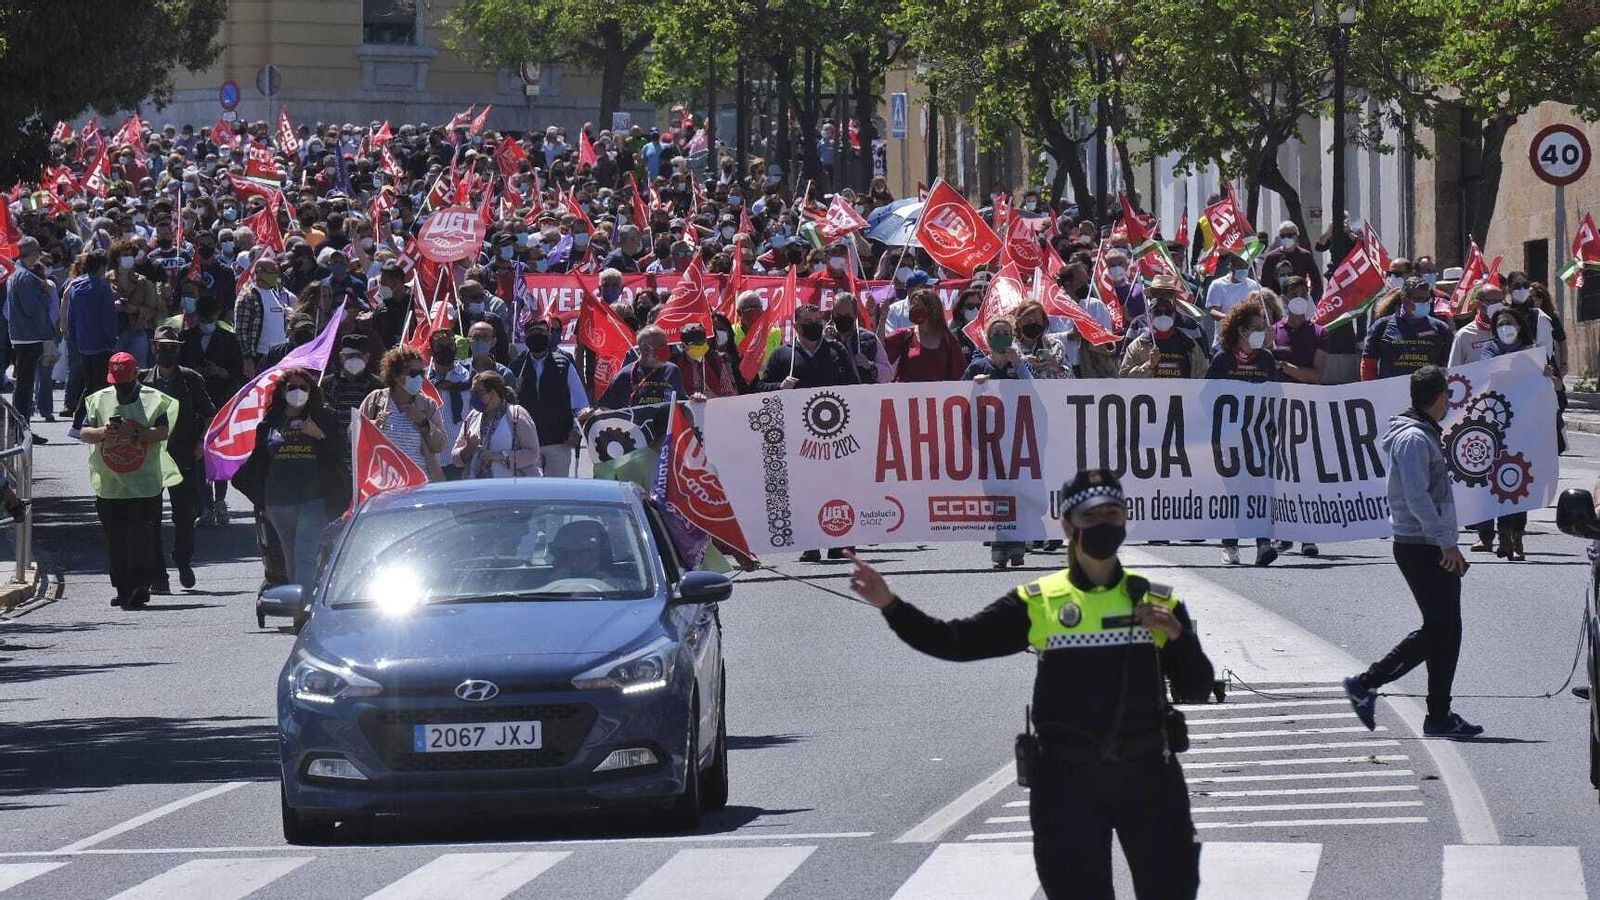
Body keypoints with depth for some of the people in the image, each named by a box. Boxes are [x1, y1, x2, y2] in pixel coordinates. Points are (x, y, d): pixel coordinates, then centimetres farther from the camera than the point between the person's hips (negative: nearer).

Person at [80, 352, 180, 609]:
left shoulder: (153, 400, 0)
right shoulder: (99, 400, 10)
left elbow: (162, 433, -9)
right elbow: (85, 433, 6)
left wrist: (135, 434, -23)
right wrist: (103, 432, -15)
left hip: (145, 485, -3)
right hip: (109, 486, 3)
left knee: (143, 539, -9)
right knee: (115, 542, 5)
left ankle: (140, 588, -6)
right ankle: (124, 590, 14)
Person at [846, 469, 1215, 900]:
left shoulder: (1158, 602, 7)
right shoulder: (1037, 604, 3)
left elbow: (1195, 689, 7)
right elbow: (956, 642, 1)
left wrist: (1178, 636, -12)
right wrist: (891, 605, -10)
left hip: (1148, 778, 1)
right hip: (1066, 783, 0)